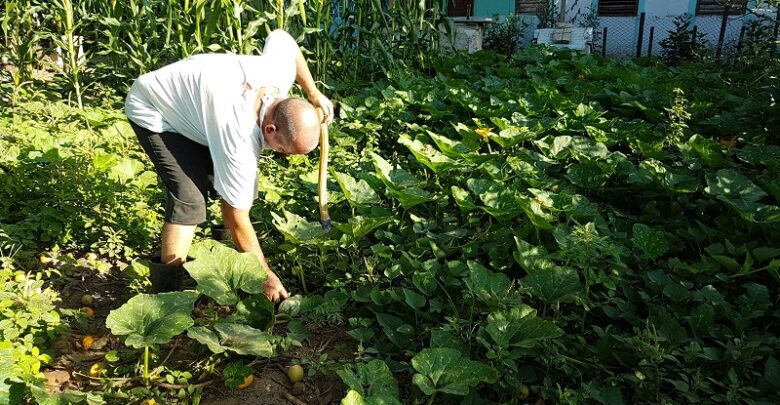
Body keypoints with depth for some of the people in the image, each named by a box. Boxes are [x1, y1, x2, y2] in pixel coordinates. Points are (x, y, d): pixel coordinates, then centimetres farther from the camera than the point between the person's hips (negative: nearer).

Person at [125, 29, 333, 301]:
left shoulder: (281, 69, -24)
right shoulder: (240, 141, -40)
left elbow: (282, 37, 0)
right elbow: (236, 216, -31)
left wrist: (313, 93, 1)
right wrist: (265, 276, -21)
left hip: (194, 100, 8)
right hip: (154, 112, -8)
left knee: (245, 185, 2)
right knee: (190, 198, -24)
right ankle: (166, 292, -11)